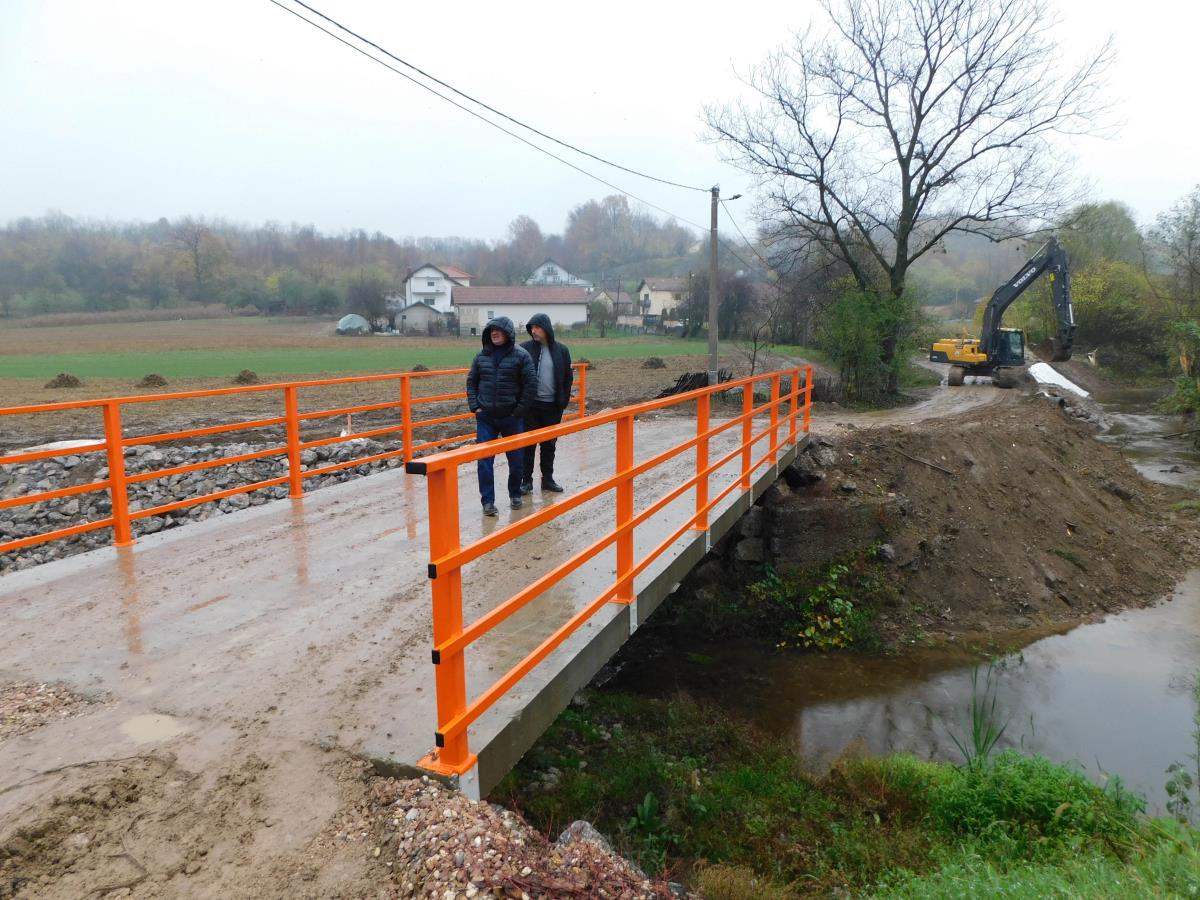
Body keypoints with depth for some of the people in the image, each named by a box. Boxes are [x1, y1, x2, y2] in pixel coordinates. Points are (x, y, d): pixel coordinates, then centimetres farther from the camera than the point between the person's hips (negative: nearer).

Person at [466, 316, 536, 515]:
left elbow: (530, 384, -7)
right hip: (485, 418, 2)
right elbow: (471, 381, 13)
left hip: (511, 417, -2)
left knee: (516, 459, 10)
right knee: (484, 460, -3)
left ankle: (515, 494, 31)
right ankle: (487, 501, 4)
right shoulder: (481, 356, 5)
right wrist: (474, 406, 0)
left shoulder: (521, 356, -5)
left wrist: (519, 411, -10)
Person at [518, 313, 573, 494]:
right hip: (531, 404, -2)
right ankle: (527, 480, 13)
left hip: (553, 406, 2)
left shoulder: (561, 350, 1)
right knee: (528, 444, 3)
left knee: (549, 444, 12)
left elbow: (568, 377, 7)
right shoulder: (525, 348, -4)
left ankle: (548, 479, 23)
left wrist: (564, 401, 2)